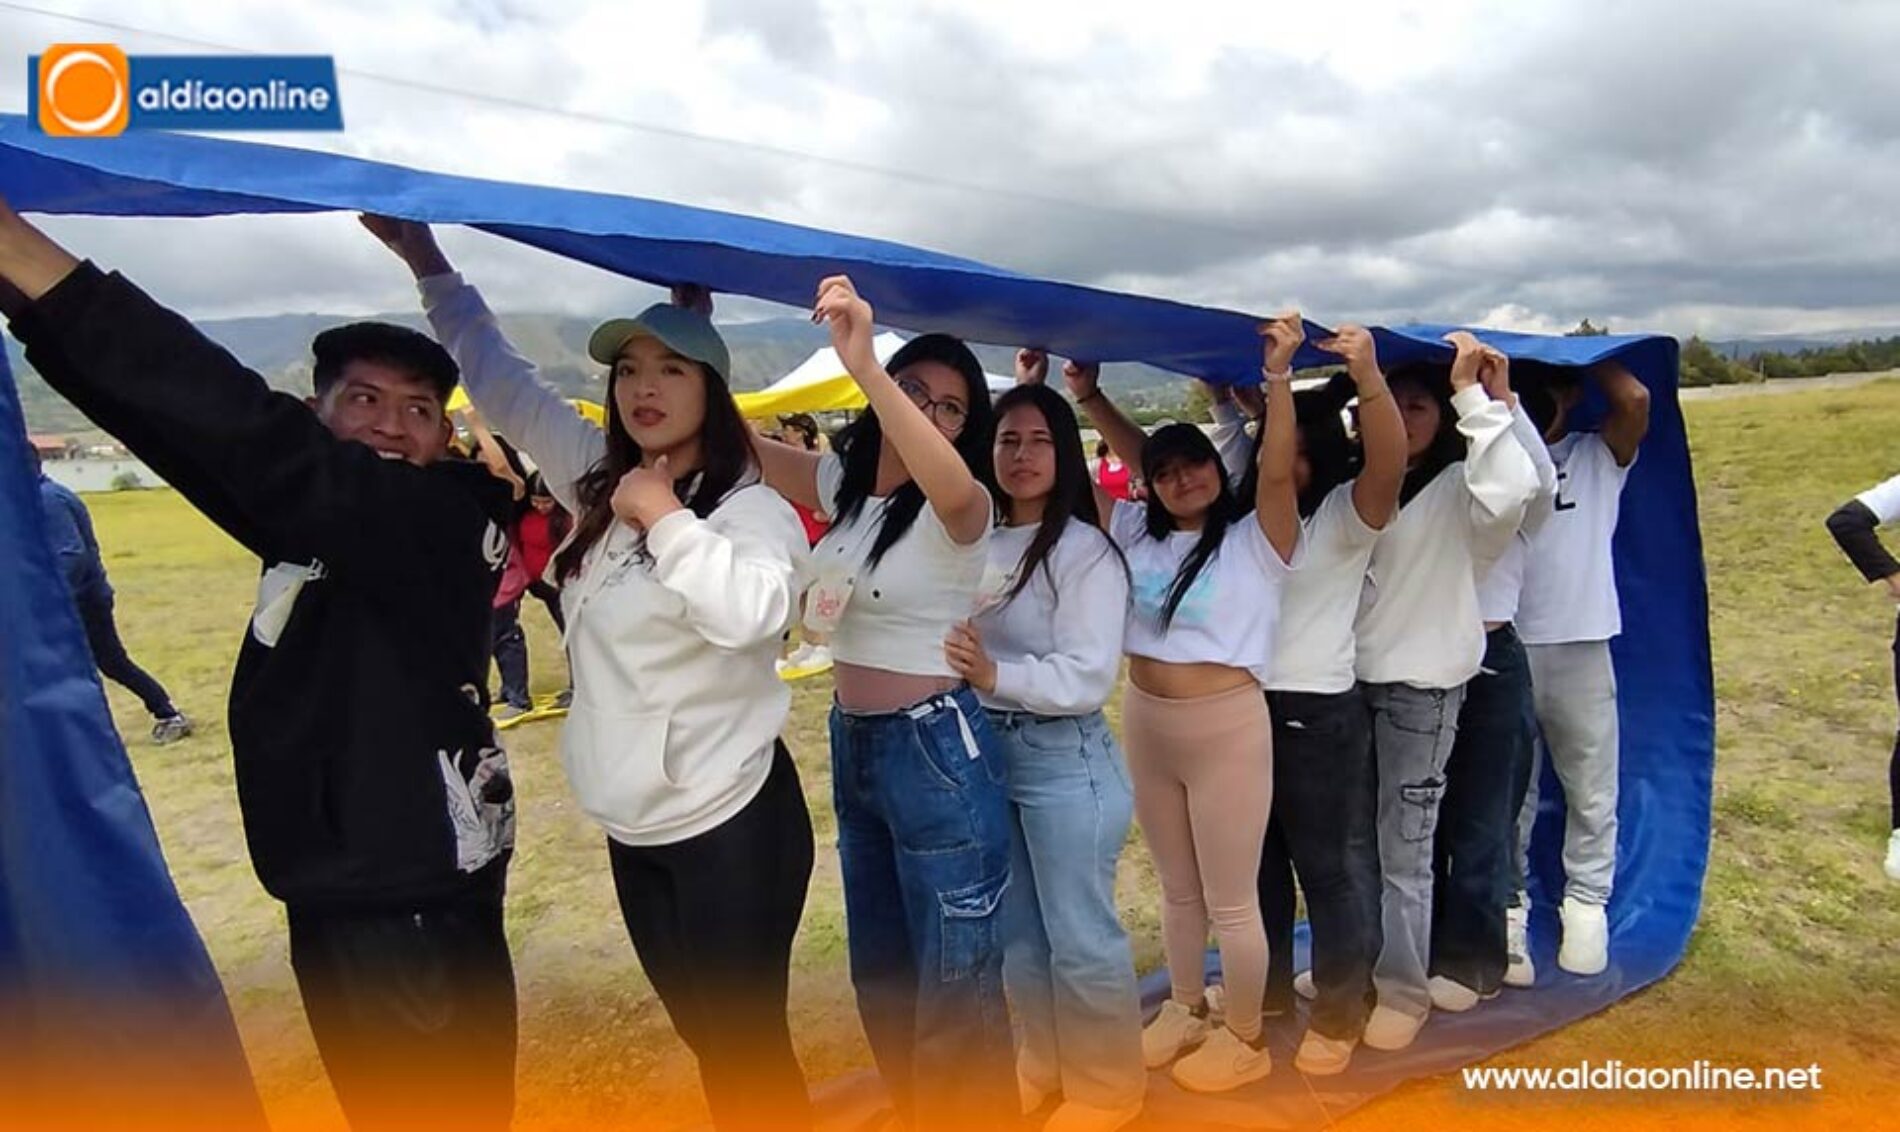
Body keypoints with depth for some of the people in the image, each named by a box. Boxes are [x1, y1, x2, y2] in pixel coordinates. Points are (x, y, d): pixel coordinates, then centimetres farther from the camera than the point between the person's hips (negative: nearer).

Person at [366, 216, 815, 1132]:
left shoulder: (750, 506, -14)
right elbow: (501, 381, 14)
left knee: (748, 1048, 5)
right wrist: (427, 261, 13)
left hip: (731, 821, -7)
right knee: (702, 1036, 22)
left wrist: (664, 516, -26)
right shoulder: (598, 482, 6)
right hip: (632, 824, 7)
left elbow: (749, 611, -35)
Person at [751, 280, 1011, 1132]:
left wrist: (861, 365, -49)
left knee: (955, 987, 5)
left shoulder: (958, 510, -16)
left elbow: (953, 487, -40)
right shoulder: (843, 481, 5)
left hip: (939, 751, -8)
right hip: (853, 745, 8)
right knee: (879, 972, 24)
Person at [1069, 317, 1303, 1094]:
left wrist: (1277, 375, -29)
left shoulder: (1256, 539, -8)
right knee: (1177, 890, 21)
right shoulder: (1142, 534, 6)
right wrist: (1089, 396, 9)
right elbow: (1136, 454, 16)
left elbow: (1277, 469, -23)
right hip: (1145, 723, 6)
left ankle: (1247, 1038, 28)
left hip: (1225, 728, -6)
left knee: (1231, 900, 8)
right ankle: (1185, 1012, 39)